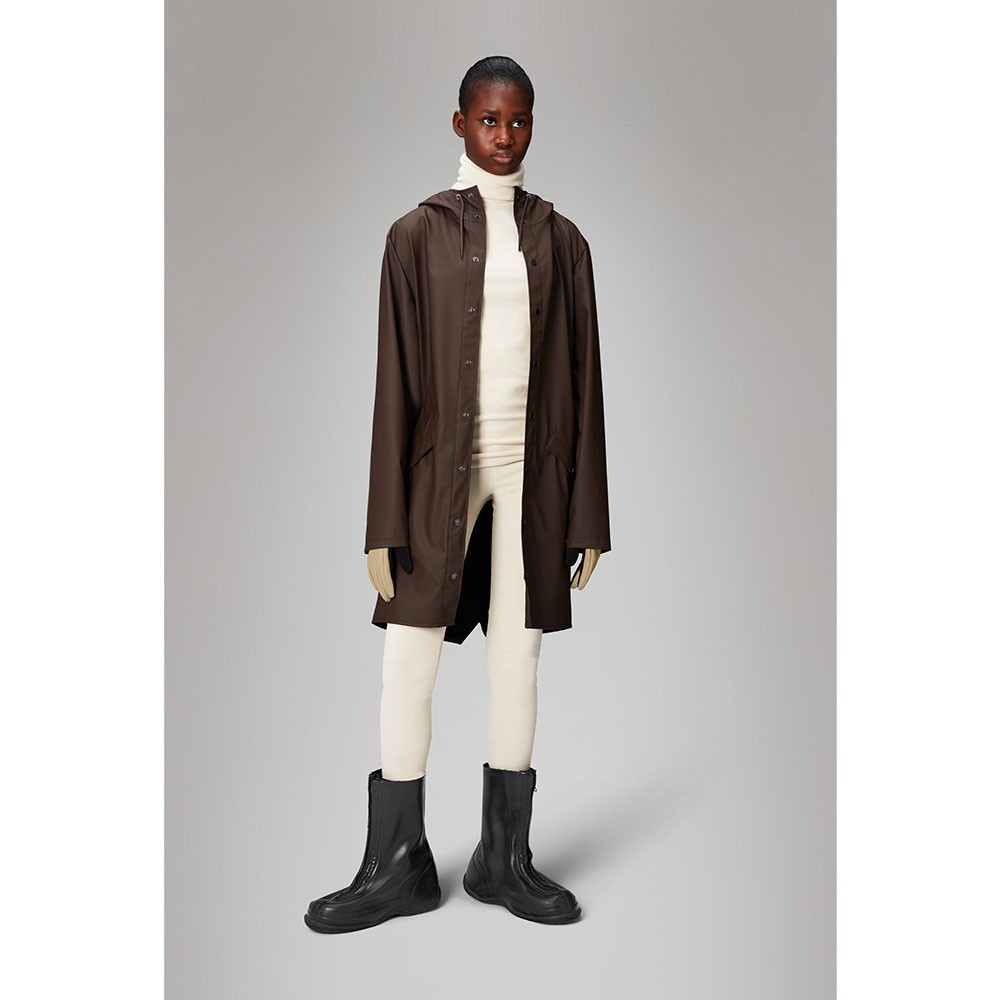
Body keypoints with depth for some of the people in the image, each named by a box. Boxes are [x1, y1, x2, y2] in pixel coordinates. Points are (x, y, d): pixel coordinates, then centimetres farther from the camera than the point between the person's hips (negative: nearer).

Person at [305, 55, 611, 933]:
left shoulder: (561, 240, 10)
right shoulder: (420, 233, 4)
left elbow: (579, 376, 8)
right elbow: (396, 379, -1)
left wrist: (586, 513, 3)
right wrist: (386, 521, -6)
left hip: (532, 470, 2)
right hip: (445, 467, -1)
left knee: (518, 664, 8)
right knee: (408, 666, 1)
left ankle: (504, 858, 24)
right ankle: (398, 866, 19)